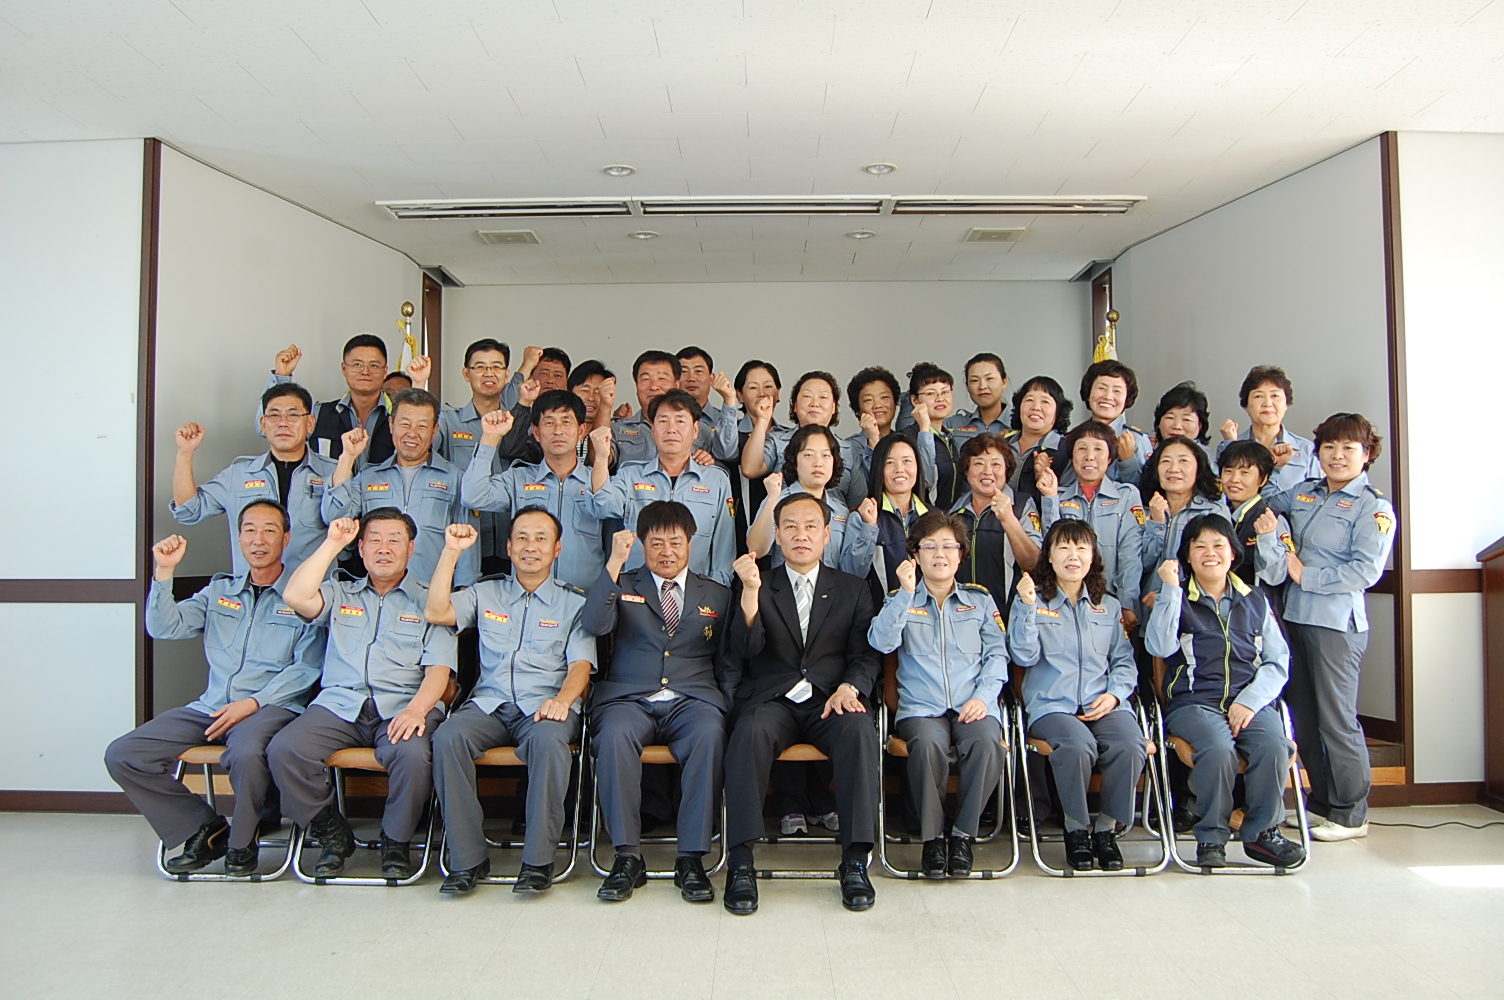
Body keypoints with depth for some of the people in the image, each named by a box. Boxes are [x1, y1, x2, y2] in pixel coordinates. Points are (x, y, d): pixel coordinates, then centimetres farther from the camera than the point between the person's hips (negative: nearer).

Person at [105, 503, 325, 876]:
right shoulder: (219, 591, 20)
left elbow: (307, 668, -5)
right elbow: (164, 628, 8)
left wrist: (253, 703, -15)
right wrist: (165, 572, -3)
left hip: (272, 706, -5)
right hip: (210, 706, 6)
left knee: (246, 753, -37)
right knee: (122, 755, -10)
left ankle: (242, 841, -6)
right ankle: (206, 828, 3)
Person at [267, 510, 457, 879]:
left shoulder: (429, 601, 13)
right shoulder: (340, 593, 22)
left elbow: (438, 669, 0)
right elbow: (295, 597, -1)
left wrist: (416, 709, -20)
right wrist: (332, 543, 5)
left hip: (402, 707, -2)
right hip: (339, 705, 3)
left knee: (413, 755, -34)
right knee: (283, 750, -24)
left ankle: (397, 841, -4)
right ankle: (332, 833, 0)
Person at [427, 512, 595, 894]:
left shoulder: (575, 603, 13)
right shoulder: (486, 594, 20)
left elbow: (580, 665, 1)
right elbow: (436, 612, 5)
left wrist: (562, 699, -20)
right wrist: (452, 551, 1)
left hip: (545, 706, -2)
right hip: (489, 704, 2)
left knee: (548, 740, -37)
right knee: (447, 737, -30)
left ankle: (538, 861, -25)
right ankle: (468, 859, -19)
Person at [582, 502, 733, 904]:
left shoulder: (716, 595, 20)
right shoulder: (623, 586, 17)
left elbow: (728, 663, 15)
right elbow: (594, 625, -4)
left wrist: (729, 708, -1)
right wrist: (614, 563, -10)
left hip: (692, 700, 0)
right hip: (629, 699, 0)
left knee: (710, 733, -33)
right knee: (614, 734, -34)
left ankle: (692, 858, -25)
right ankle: (628, 856, -22)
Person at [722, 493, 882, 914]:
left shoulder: (853, 589, 17)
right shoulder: (758, 588, 14)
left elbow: (865, 655, 8)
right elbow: (742, 652, -1)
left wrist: (850, 687, -14)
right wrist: (750, 592, -15)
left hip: (830, 702, 1)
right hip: (772, 700, 0)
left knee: (860, 731, -32)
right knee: (750, 732, -34)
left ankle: (855, 861, -26)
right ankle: (741, 862, -28)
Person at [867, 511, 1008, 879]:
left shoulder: (980, 600, 17)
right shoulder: (901, 600, 14)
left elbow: (997, 654, 9)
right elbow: (881, 641, -4)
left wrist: (984, 695, -8)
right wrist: (906, 594, -10)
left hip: (972, 705, 1)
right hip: (921, 706, -1)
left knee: (987, 741, -32)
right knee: (928, 743, -34)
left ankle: (963, 835, -13)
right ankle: (932, 837, -14)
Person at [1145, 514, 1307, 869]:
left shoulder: (1255, 601, 17)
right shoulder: (1177, 599, 9)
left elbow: (1278, 662, 10)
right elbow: (1160, 647, -10)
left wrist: (1249, 701, -7)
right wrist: (1170, 588, -11)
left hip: (1251, 701, 3)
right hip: (1194, 702, -2)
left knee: (1274, 747, -29)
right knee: (1218, 750, -33)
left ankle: (1261, 832, -7)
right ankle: (1211, 837, -11)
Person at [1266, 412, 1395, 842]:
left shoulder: (1374, 507, -5)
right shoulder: (1301, 493, 13)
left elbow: (1366, 570, -15)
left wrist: (1307, 576, -13)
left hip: (1336, 623, -6)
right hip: (1294, 615, 6)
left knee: (1336, 720, 0)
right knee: (1303, 717, 12)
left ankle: (1351, 815, 14)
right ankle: (1323, 803, 26)